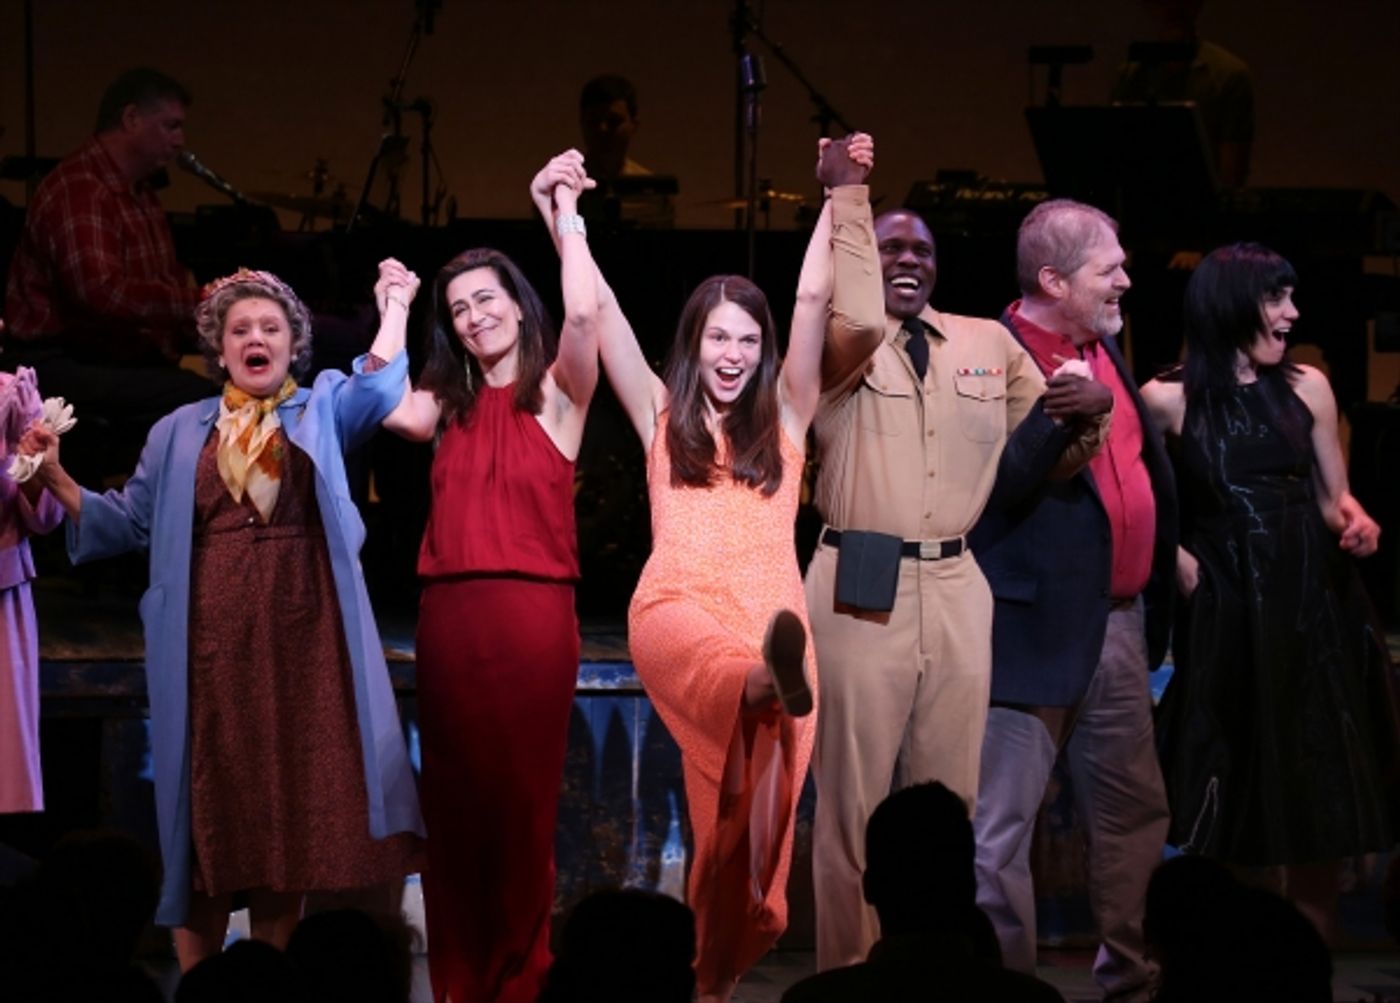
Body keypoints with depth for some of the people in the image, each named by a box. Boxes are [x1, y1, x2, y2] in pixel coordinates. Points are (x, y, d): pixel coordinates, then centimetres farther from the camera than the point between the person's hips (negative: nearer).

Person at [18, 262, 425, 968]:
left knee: (287, 812, 0)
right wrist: (55, 479, 3)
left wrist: (394, 305, -8)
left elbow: (378, 387, -7)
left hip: (299, 637, 0)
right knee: (208, 811, -2)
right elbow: (130, 524, 13)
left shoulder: (322, 413, 12)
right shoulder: (179, 433, 15)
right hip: (211, 641, 0)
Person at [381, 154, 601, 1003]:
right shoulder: (448, 407, 16)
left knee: (522, 800, -1)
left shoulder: (557, 392, 4)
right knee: (456, 801, 5)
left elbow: (584, 315, -15)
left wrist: (565, 216, -5)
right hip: (448, 615, 4)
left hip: (531, 614, -4)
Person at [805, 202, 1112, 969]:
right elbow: (860, 321, -26)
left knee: (950, 798, 9)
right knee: (854, 802, 0)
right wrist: (849, 204, -26)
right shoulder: (840, 346, -1)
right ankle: (848, 971, 8)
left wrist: (1088, 410, -3)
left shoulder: (990, 345, 13)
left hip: (957, 588, 4)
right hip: (863, 588, -4)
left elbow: (1039, 452, 18)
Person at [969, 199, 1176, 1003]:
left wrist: (1166, 552, 16)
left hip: (1119, 624, 9)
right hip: (1038, 627, -9)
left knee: (1136, 815, 16)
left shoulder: (1104, 348, 12)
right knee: (1002, 828, -2)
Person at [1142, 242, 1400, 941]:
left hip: (1311, 603, 3)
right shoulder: (1170, 400, -2)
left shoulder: (1306, 388, 6)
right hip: (1224, 615, -3)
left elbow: (1333, 497, 13)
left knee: (1318, 796, 3)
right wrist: (1174, 555, -11)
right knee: (1227, 800, -1)